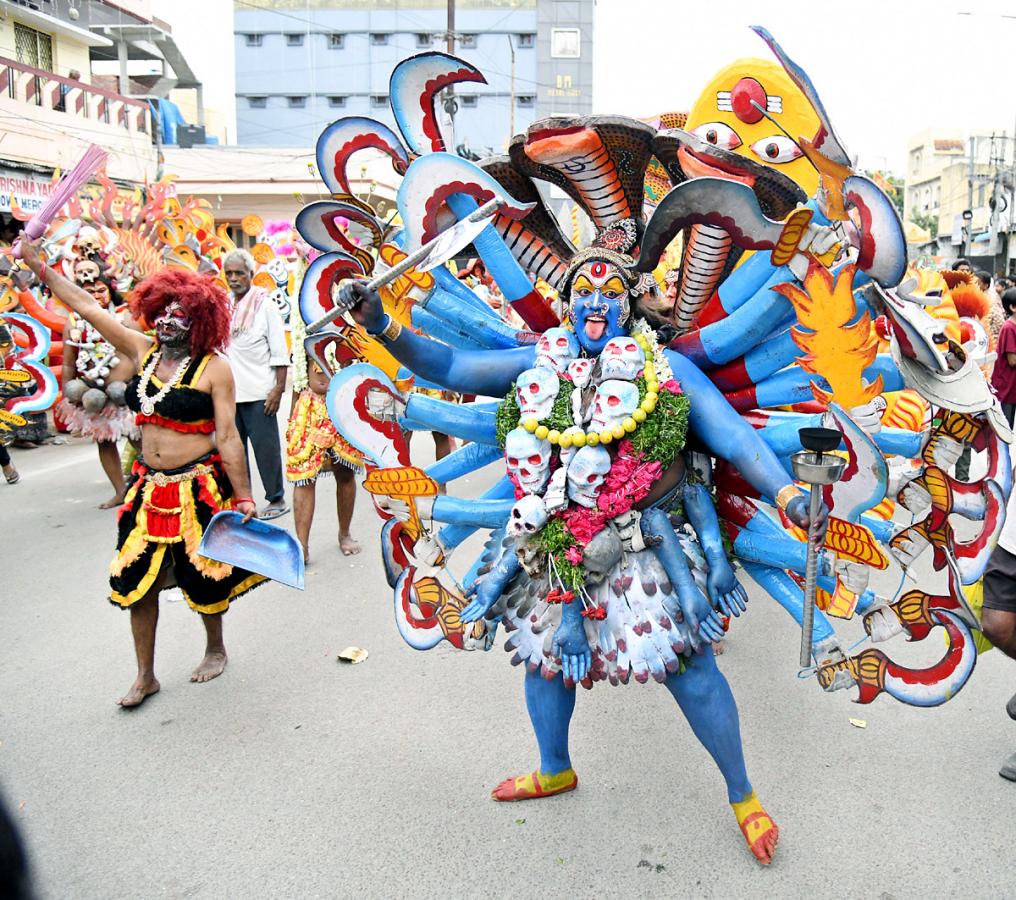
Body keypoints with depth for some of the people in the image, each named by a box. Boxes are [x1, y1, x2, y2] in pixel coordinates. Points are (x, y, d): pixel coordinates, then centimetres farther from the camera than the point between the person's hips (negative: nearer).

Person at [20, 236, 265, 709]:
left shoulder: (213, 368, -12)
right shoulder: (142, 351, 4)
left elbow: (227, 436, -15)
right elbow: (86, 306, 10)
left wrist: (243, 497, -17)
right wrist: (37, 264, 11)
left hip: (200, 487, -5)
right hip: (149, 487, 6)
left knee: (203, 576, 8)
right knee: (137, 578, 8)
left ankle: (215, 649, 35)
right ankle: (145, 675, 23)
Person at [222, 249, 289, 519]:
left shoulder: (265, 305, -2)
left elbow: (279, 352, -5)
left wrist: (278, 389, -11)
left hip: (258, 393, -5)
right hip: (228, 393, 5)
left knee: (265, 446, 0)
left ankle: (277, 499, 11)